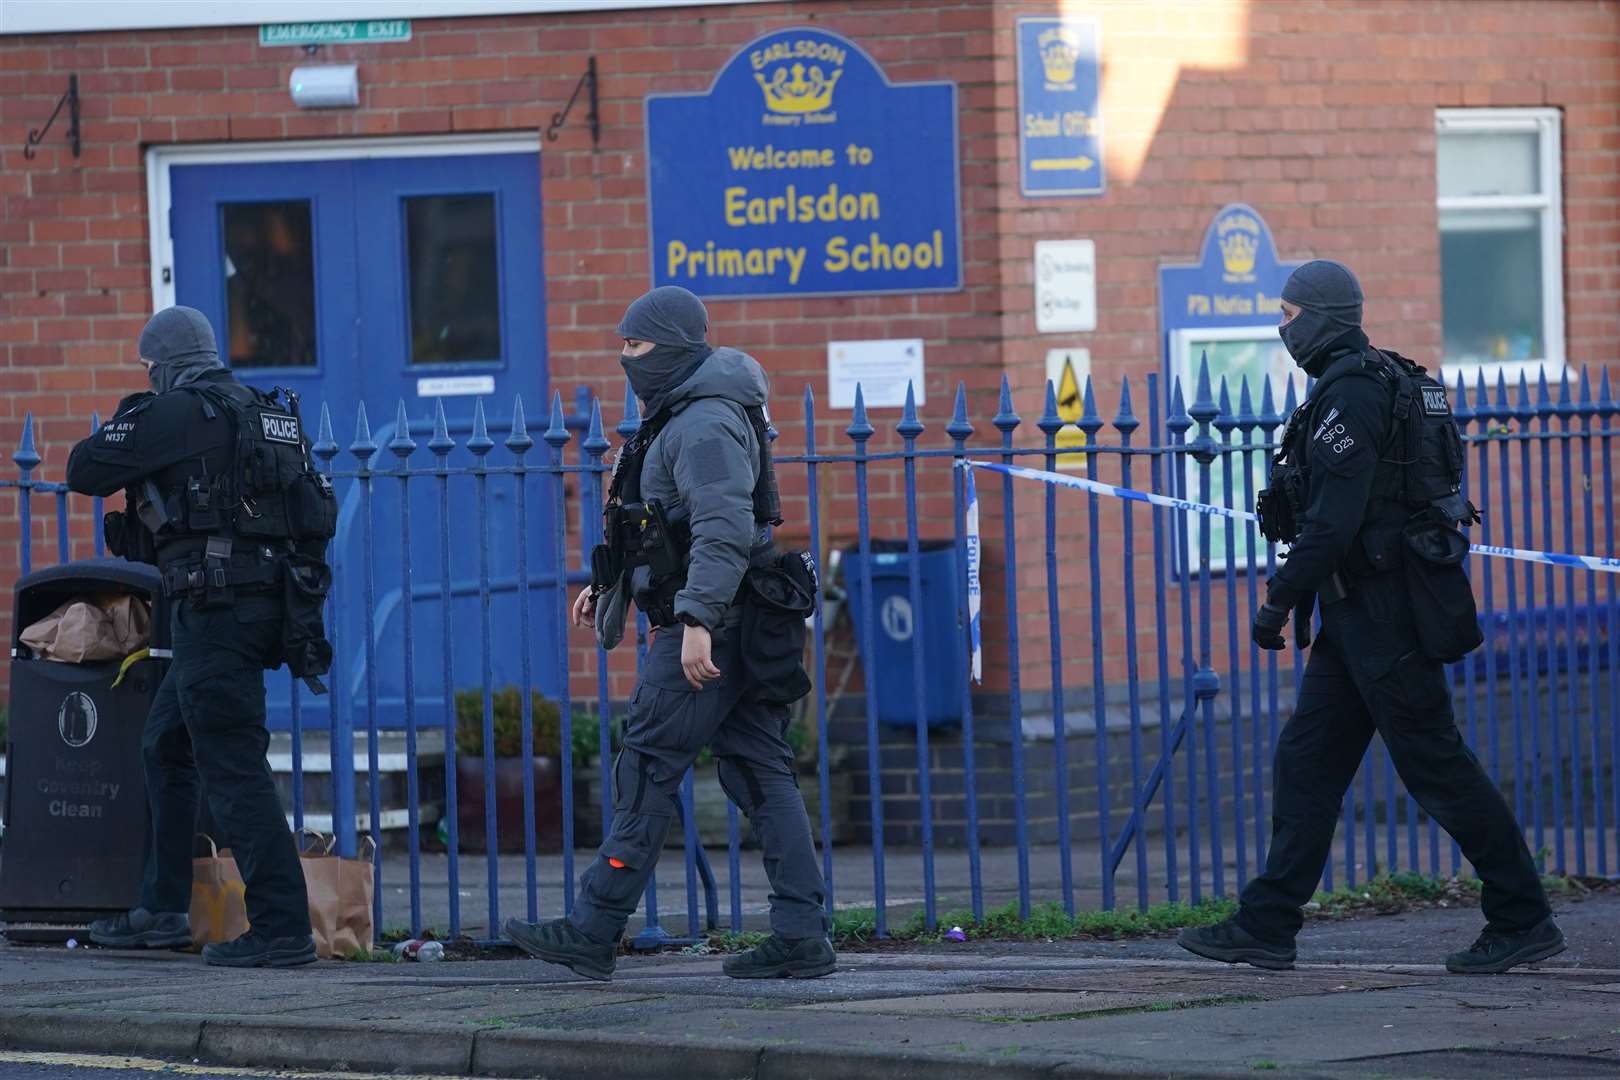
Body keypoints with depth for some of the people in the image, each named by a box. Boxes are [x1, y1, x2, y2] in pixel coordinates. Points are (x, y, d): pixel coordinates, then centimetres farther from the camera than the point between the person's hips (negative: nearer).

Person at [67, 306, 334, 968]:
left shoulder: (173, 414, -8)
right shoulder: (271, 418, 15)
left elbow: (84, 472, -4)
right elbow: (320, 510, 18)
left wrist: (124, 424, 14)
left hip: (214, 607, -9)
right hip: (268, 605, 9)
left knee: (231, 765, -9)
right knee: (166, 747, 21)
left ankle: (281, 927, -14)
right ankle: (161, 913, 24)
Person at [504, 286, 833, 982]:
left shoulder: (705, 425, -14)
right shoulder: (682, 418, 20)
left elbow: (723, 530, -25)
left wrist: (698, 619, -30)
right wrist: (608, 586, 29)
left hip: (710, 630, -10)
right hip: (739, 634, 10)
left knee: (648, 769, -7)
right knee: (760, 775, 6)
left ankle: (594, 931, -4)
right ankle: (802, 937, 2)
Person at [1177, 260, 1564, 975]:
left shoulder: (1349, 392, -16)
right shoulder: (1385, 380, 16)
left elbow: (1334, 515, -23)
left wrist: (1280, 598, -17)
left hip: (1380, 611, -11)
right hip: (1363, 611, 11)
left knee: (1435, 765, -6)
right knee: (1307, 761, 10)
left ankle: (1524, 922, -2)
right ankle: (1266, 929, 11)